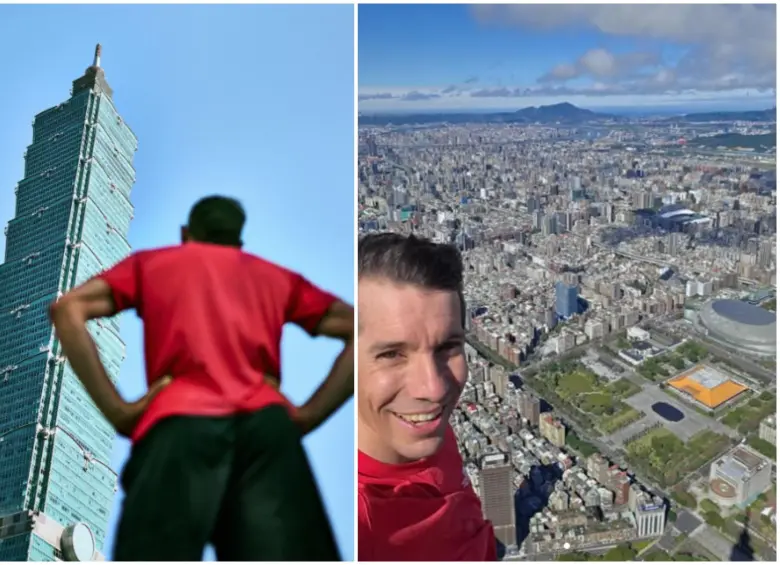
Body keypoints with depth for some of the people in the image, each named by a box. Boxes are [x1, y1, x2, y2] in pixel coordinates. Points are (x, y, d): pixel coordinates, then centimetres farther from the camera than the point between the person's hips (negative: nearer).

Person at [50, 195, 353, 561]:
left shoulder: (149, 262, 27)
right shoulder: (276, 276, 30)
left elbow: (67, 309, 10)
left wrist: (118, 411, 7)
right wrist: (307, 416, 12)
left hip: (180, 422, -1)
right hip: (267, 423, 2)